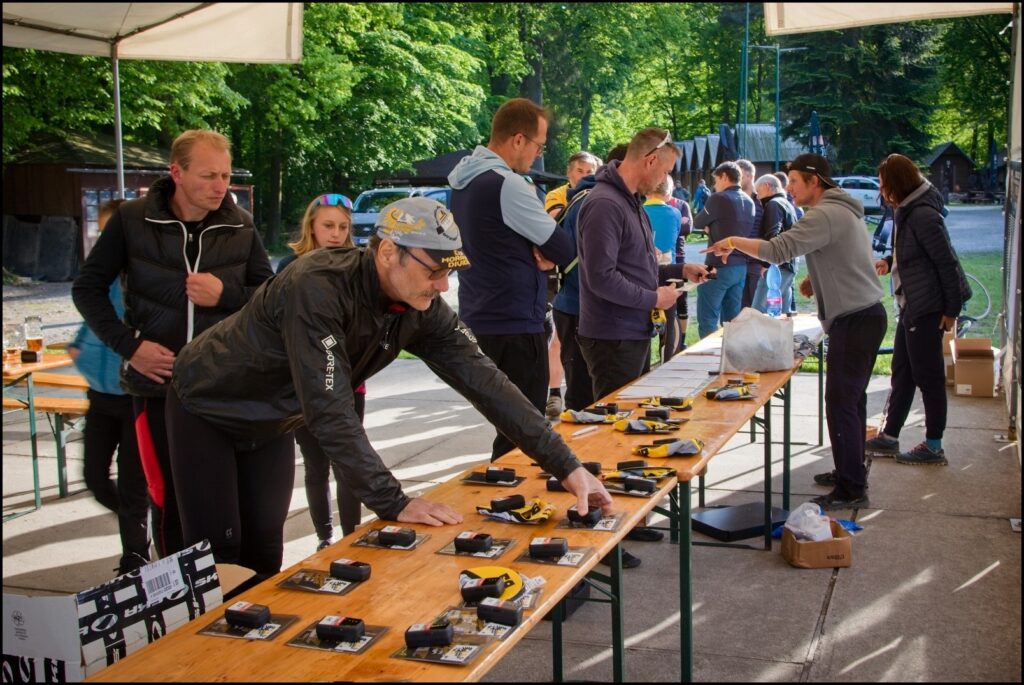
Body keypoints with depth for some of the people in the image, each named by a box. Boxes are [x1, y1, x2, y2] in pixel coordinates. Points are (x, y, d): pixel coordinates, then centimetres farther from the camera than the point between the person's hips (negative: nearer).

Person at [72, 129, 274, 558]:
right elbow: (88, 288, 3)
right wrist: (128, 345, -8)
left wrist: (225, 294, -13)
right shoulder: (132, 220, -4)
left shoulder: (240, 225, 0)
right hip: (158, 384, -1)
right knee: (168, 497, 5)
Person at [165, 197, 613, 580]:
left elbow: (484, 381, -19)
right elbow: (330, 411, -41)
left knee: (264, 553, 6)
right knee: (218, 556, -5)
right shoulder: (317, 288, -38)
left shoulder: (421, 308, -17)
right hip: (207, 406, -6)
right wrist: (393, 504, -40)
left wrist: (566, 466, -23)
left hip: (270, 421, 6)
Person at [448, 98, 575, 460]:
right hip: (515, 327, -9)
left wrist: (534, 253, -3)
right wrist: (544, 255, 5)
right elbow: (563, 248, -14)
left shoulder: (463, 178, 10)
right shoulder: (508, 184, -19)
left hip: (478, 321, 10)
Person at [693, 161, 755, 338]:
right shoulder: (749, 201, 10)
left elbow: (697, 224, -1)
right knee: (731, 319, 12)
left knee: (707, 319, -2)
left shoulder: (719, 198, -12)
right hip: (741, 266, 8)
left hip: (719, 266, -7)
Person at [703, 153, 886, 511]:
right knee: (851, 399, 17)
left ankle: (851, 489, -2)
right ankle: (851, 472, 28)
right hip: (865, 313, 11)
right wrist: (817, 279, 11)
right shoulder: (843, 210, 17)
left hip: (854, 320, -11)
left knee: (841, 403, -7)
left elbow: (777, 250, -24)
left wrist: (735, 242, -13)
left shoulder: (824, 215, -17)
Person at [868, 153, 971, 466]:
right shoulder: (907, 211, 11)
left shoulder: (922, 215, -19)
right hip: (911, 306, 10)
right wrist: (889, 263, 6)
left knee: (928, 375, -1)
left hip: (927, 307, -10)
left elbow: (947, 262, -20)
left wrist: (952, 309, -18)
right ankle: (889, 438, 25)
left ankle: (934, 448, 9)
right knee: (902, 372, 15)